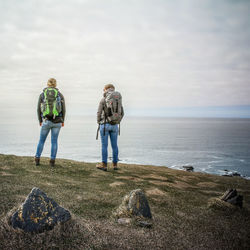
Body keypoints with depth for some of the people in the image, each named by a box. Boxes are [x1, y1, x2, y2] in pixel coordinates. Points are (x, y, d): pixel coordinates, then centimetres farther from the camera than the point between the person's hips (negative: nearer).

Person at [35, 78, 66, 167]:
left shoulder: (42, 94, 2)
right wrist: (62, 121, 12)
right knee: (54, 141, 9)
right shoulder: (60, 94, 1)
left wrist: (40, 120, 15)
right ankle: (52, 161, 9)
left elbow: (39, 109, 3)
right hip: (57, 121, 0)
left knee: (41, 140, 15)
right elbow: (63, 109, 0)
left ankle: (37, 160, 16)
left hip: (46, 121, 0)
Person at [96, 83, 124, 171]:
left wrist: (99, 123, 9)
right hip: (114, 126, 4)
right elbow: (121, 113, 8)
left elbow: (99, 113, -6)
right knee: (114, 145, 11)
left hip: (105, 124, -4)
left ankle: (104, 165, 6)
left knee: (104, 145, 2)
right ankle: (115, 164, 15)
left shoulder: (103, 99, -8)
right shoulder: (119, 100, 6)